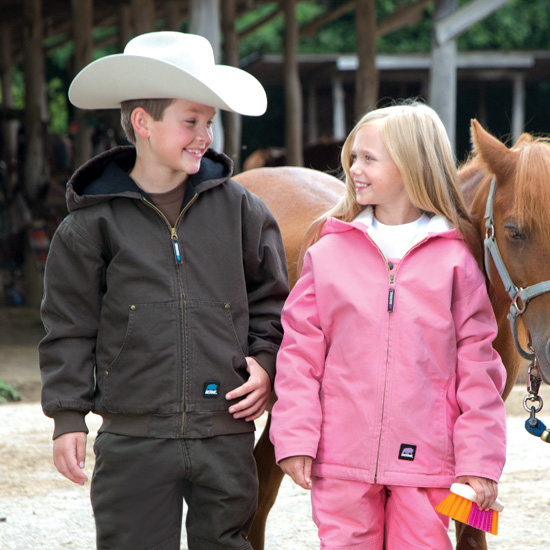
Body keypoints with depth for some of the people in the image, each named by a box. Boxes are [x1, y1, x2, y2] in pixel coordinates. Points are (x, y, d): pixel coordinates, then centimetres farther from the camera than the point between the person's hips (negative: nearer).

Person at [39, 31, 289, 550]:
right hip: (133, 437, -2)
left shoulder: (238, 207, 4)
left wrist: (265, 362, 1)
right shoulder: (93, 221, -2)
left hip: (225, 430, 2)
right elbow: (69, 327, 3)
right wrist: (68, 417, 0)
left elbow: (270, 299, 15)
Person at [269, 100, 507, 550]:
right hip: (341, 459, 1)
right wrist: (295, 438, -3)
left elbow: (477, 361, 1)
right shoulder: (328, 252, 3)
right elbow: (300, 351, 5)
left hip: (424, 459, -1)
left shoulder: (454, 258, 0)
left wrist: (479, 458, -3)